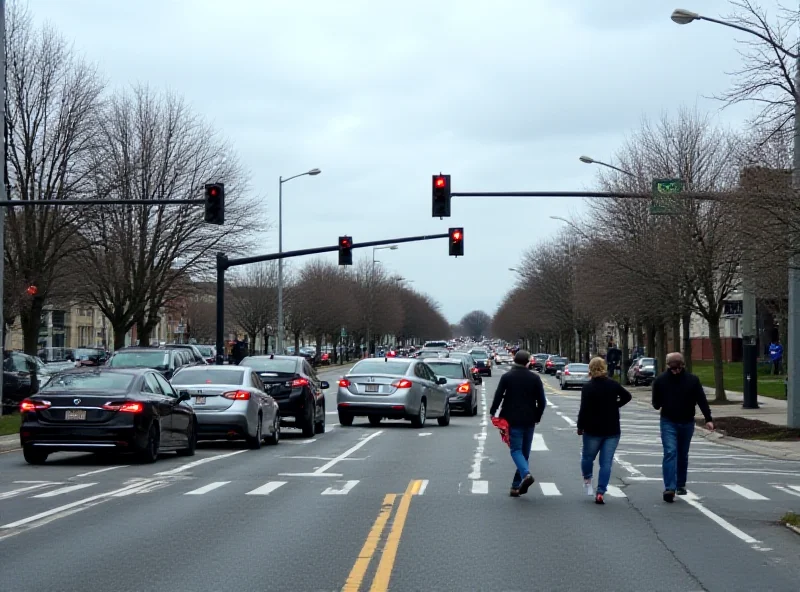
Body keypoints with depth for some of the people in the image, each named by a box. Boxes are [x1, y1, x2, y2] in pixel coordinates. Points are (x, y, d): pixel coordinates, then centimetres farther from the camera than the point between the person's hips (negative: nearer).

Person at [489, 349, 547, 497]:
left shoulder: (506, 377, -4)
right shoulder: (535, 378, 2)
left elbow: (498, 396, -8)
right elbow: (542, 401, 1)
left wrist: (493, 412, 6)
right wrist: (537, 417, 14)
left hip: (513, 420, -3)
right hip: (529, 421, 3)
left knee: (516, 449, -1)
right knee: (524, 451, 11)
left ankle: (526, 474, -30)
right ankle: (516, 487, 12)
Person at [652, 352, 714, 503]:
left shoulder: (692, 380, -4)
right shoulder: (661, 380, -4)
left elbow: (702, 400, -8)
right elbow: (656, 402, 9)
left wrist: (708, 419, -15)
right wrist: (659, 405, -8)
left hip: (687, 422, 2)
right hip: (668, 422, -2)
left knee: (683, 455, 14)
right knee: (670, 453, -14)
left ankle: (681, 485, 29)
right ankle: (670, 488, -21)